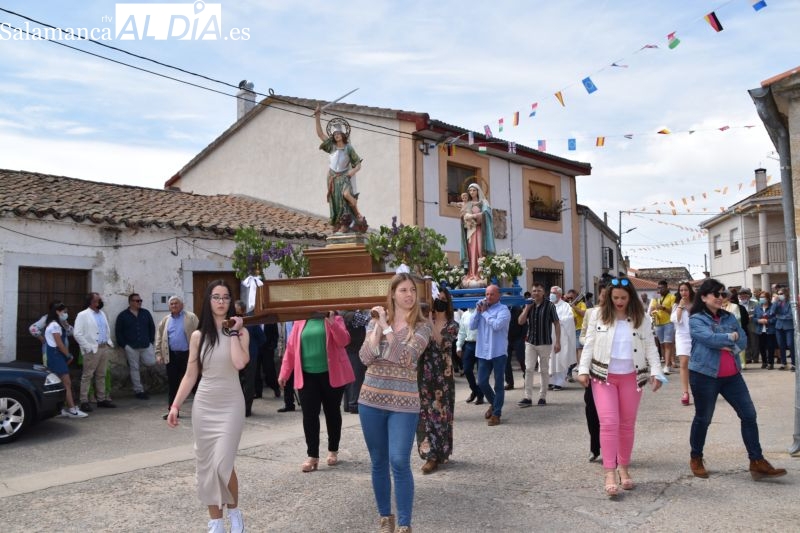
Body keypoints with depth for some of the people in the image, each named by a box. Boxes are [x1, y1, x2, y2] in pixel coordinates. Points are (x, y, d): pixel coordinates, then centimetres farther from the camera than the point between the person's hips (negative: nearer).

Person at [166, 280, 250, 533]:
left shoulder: (240, 331, -4)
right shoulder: (198, 336, 3)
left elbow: (240, 363, -22)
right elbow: (190, 375, 7)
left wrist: (233, 332, -14)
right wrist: (175, 405, 1)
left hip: (230, 405, -3)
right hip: (203, 405, 3)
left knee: (222, 464, -11)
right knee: (206, 465, 8)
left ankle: (234, 512, 16)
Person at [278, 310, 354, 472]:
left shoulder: (334, 320, 1)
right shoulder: (300, 322, 8)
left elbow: (344, 341, -14)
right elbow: (291, 348, 7)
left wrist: (332, 323, -27)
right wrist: (284, 373, 3)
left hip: (331, 375, -2)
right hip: (307, 376, 2)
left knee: (332, 413, 10)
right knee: (309, 415, -1)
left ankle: (333, 451, 24)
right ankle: (312, 456, 6)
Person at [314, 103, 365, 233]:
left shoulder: (349, 148, -5)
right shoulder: (332, 146, 3)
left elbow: (358, 165, -1)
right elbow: (320, 133, -1)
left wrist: (353, 171, -23)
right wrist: (317, 117, -8)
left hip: (344, 177, -3)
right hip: (332, 177, 3)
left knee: (346, 194, -31)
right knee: (336, 202, -1)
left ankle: (358, 215, -14)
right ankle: (344, 227, 4)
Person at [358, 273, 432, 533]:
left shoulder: (421, 326, -3)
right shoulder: (376, 321, 4)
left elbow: (405, 358, -18)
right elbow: (365, 357, -8)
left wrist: (387, 326, -14)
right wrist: (378, 326, -13)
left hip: (403, 403, -3)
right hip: (371, 400, 3)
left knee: (399, 462, -8)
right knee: (378, 462, 12)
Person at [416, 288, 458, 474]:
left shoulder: (452, 325, -1)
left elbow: (441, 343, -18)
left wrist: (430, 322, -22)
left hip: (442, 373, -1)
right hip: (424, 371, 2)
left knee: (440, 411, 3)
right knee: (425, 411, 2)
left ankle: (437, 454, 11)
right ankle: (431, 453, 13)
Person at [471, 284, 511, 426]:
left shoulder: (503, 310, -7)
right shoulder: (481, 307, 10)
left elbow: (496, 325, -23)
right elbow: (472, 326, 5)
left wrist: (485, 312, -11)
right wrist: (478, 311, -7)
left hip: (498, 352, -5)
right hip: (483, 352, 5)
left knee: (498, 384, 3)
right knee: (482, 382, 9)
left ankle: (496, 413, 12)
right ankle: (494, 403, 33)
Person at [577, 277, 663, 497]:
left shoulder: (641, 318, 2)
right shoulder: (598, 315, -1)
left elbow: (650, 347, 2)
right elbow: (589, 345, -1)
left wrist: (656, 372, -8)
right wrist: (583, 370, -7)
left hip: (631, 377, 2)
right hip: (603, 376, -2)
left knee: (627, 424, 10)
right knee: (609, 422, -9)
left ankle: (624, 468, 25)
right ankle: (610, 473, -7)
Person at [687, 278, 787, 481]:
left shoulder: (729, 317, 10)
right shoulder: (696, 320, -8)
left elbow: (743, 341, 3)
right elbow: (710, 338, -23)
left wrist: (726, 345, -15)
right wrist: (731, 337, -7)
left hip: (732, 375, 6)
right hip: (705, 375, -6)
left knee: (749, 415, 3)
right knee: (703, 418, 6)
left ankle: (757, 462, 10)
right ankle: (696, 459, 23)